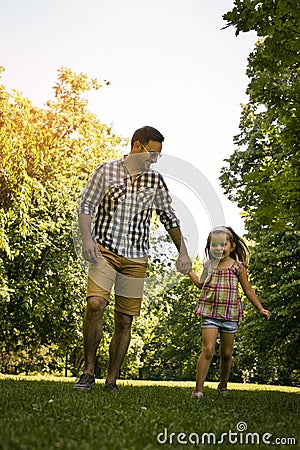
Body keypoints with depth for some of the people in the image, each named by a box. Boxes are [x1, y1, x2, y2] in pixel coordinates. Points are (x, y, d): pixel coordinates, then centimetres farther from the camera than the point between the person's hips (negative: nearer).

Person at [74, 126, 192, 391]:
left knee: (125, 320, 1)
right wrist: (87, 239, -13)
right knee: (95, 303, -23)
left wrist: (183, 252, 12)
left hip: (136, 258, 3)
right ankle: (89, 371, -8)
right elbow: (86, 206, 2)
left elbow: (169, 218, 18)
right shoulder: (106, 171, 3)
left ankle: (112, 380, 13)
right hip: (105, 250, -3)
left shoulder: (155, 180, 10)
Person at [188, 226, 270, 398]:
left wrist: (260, 309, 6)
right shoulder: (208, 266, 5)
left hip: (230, 314, 0)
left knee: (226, 354, 10)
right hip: (210, 313, 0)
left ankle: (223, 386, 31)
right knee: (208, 350, -12)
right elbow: (201, 284, 25)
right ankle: (199, 388, -8)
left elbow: (248, 290, 7)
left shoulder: (238, 267, -1)